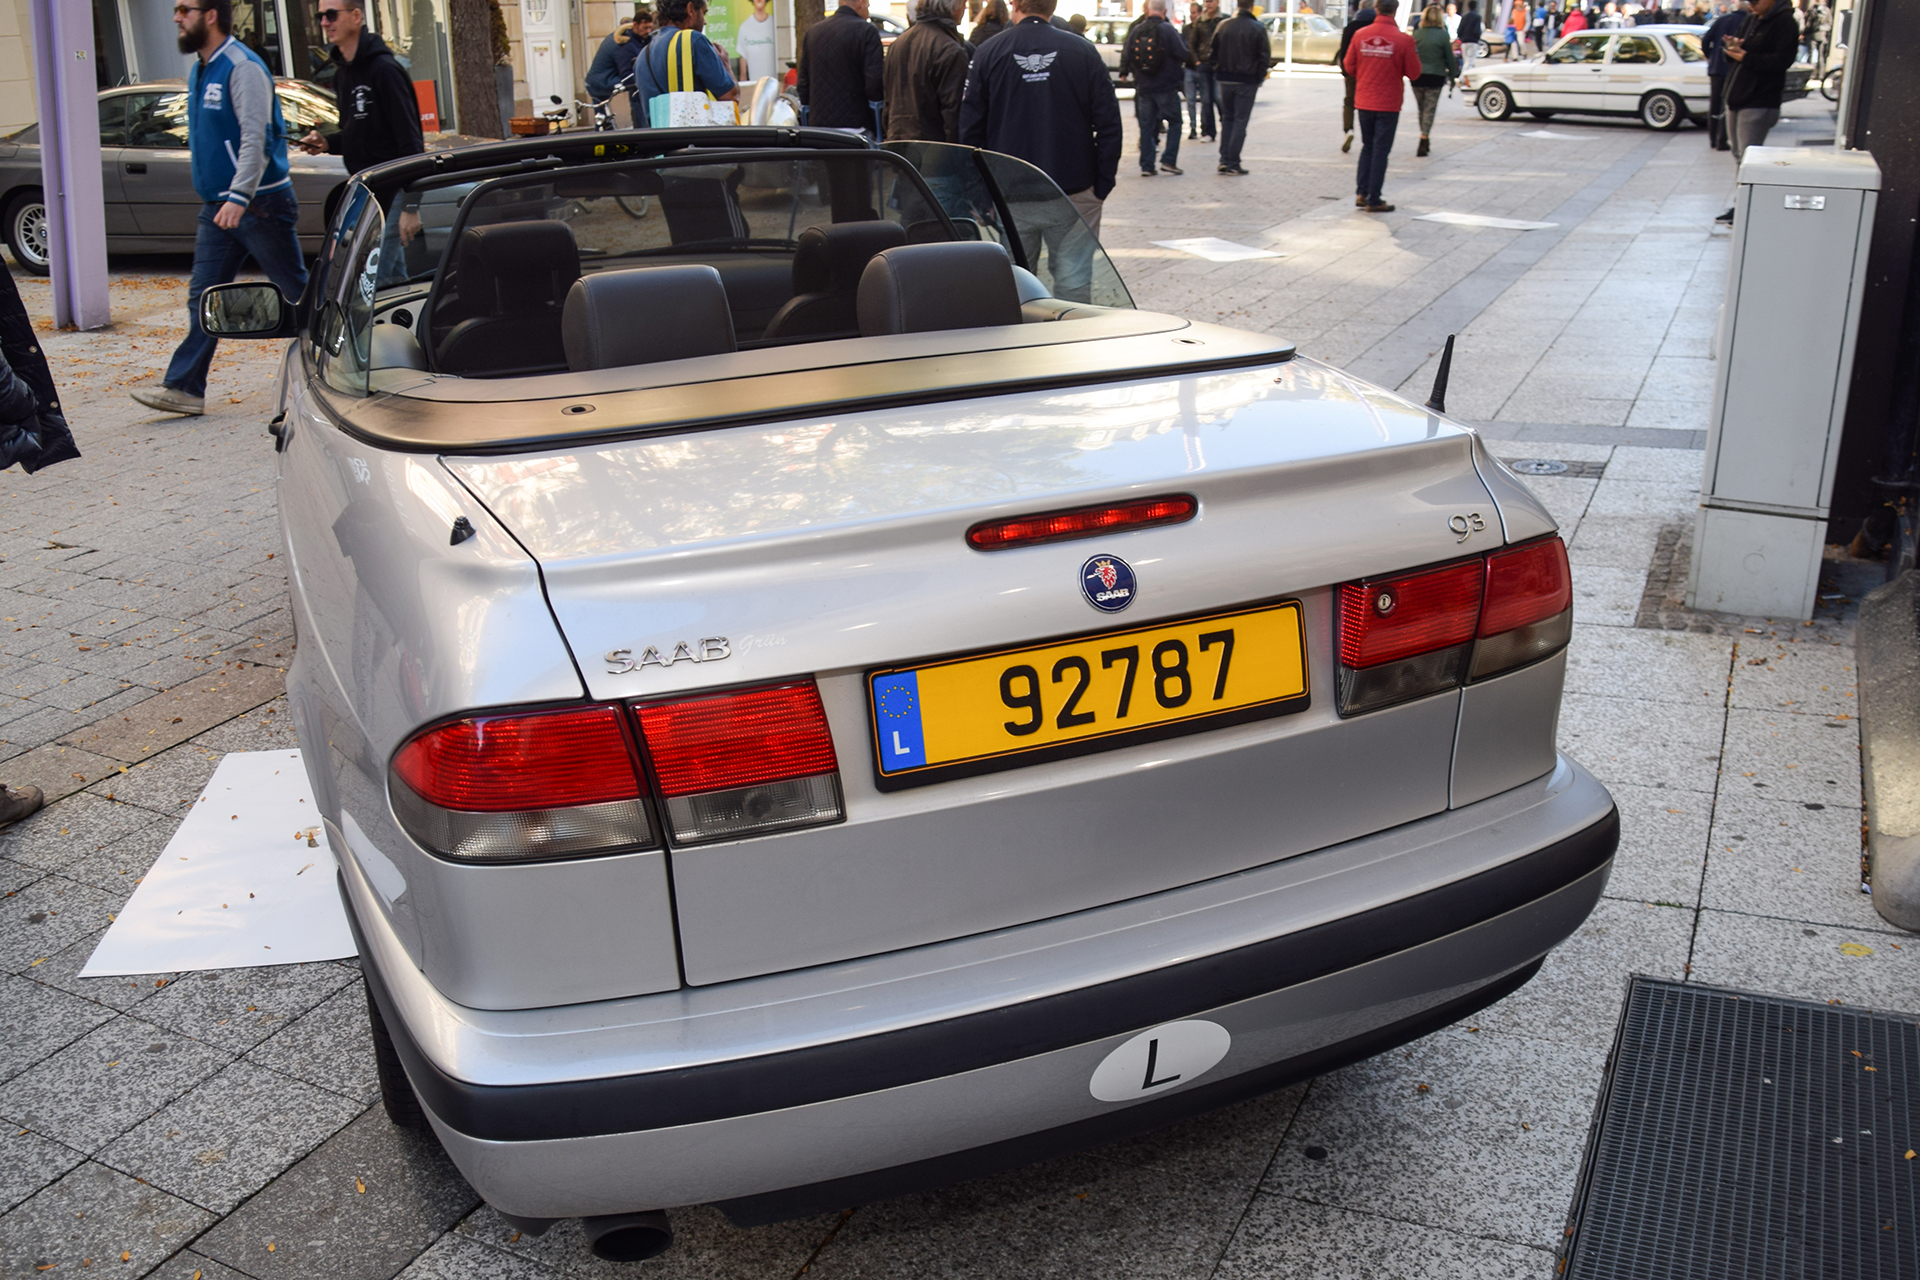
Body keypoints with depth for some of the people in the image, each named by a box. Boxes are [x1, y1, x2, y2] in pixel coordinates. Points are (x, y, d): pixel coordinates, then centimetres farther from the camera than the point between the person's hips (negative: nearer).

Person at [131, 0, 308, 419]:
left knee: (297, 291, 1)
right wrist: (215, 199, 19)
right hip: (216, 207, 9)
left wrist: (238, 197, -30)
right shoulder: (198, 72, 15)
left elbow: (255, 138, -22)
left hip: (259, 204, -9)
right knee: (204, 297, 4)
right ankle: (184, 388, 3)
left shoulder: (242, 67, -13)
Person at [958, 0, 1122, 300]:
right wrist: (1102, 185, 4)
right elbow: (1109, 126, -2)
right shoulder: (1083, 52, -2)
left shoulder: (986, 54, 1)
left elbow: (970, 129, 2)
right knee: (1073, 279, 5)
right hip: (1074, 192, -1)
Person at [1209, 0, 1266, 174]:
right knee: (1240, 121, 3)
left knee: (1227, 119, 15)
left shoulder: (1223, 26, -1)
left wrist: (1219, 70, 14)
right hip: (1247, 81, -3)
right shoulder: (1258, 28, -10)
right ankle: (1233, 163, 1)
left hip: (1225, 80, 3)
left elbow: (1212, 53, 3)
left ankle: (1224, 160, 10)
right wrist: (1259, 77, 4)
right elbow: (1265, 57, -9)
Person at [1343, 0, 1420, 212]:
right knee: (1380, 150, 3)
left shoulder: (1360, 35, -4)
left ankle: (1361, 193, 13)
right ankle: (1373, 200, 4)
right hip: (1388, 103, -3)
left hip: (1364, 101, 3)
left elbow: (1349, 66, 4)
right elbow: (1413, 73, -8)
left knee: (1367, 147, 19)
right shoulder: (1403, 39, -13)